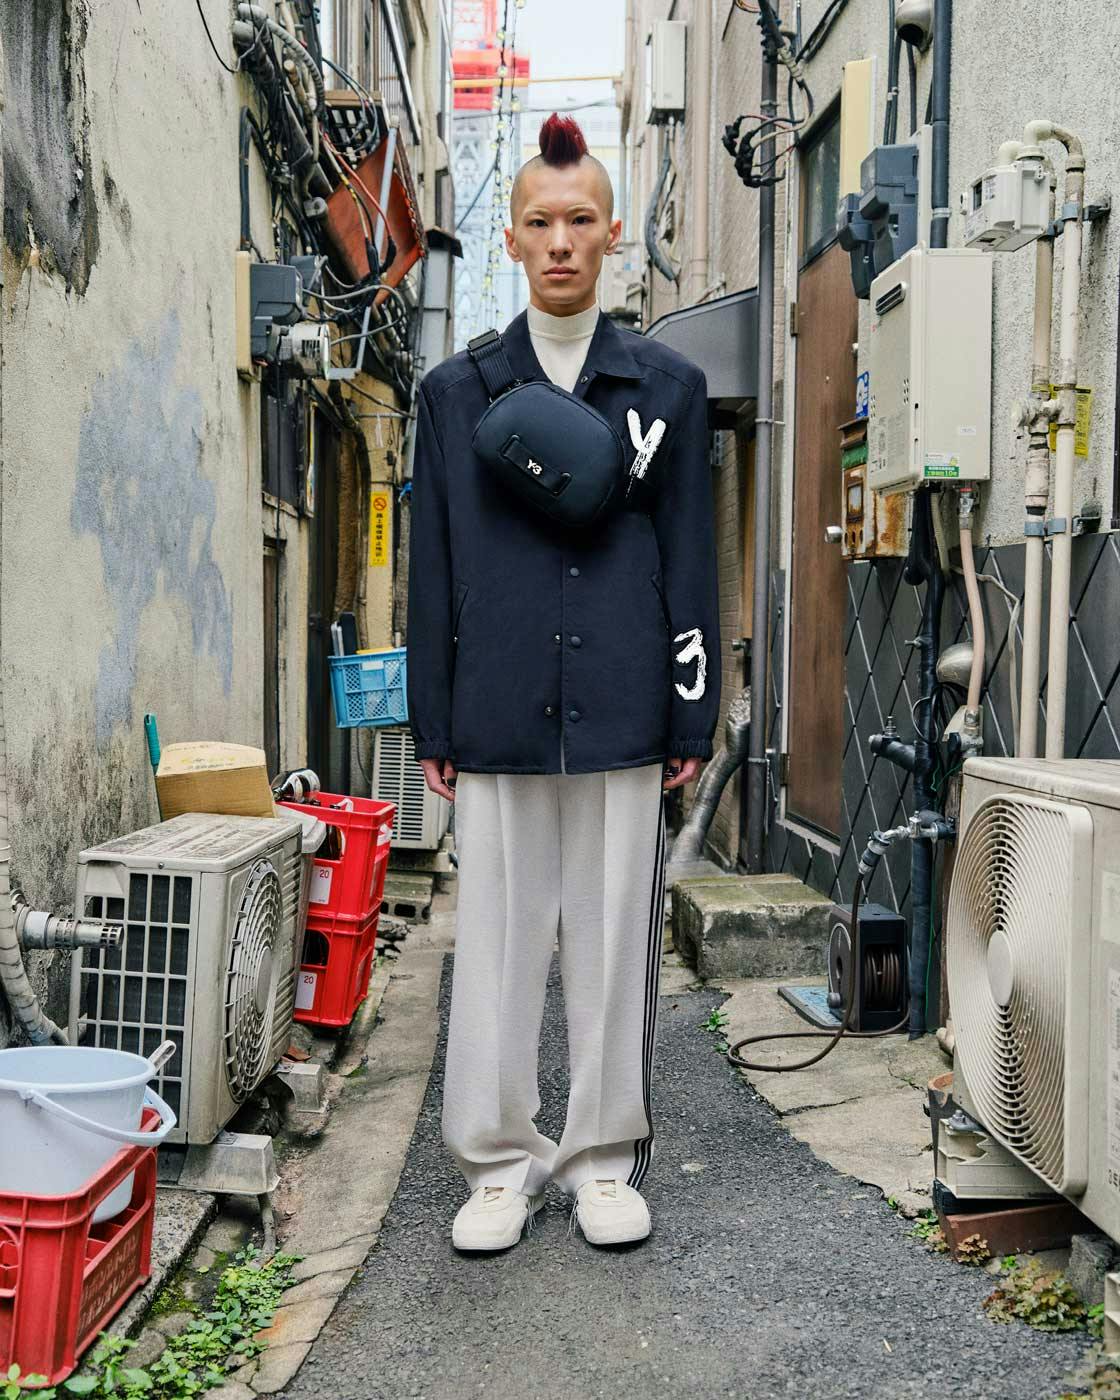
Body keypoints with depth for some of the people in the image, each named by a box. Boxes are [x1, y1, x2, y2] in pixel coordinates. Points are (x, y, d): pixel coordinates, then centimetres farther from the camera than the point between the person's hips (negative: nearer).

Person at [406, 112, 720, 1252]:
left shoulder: (669, 386, 9)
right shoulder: (456, 390, 9)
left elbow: (690, 561, 8)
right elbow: (432, 569, 8)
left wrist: (693, 717, 2)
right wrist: (434, 726, 4)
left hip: (623, 713, 0)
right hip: (499, 716, 0)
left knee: (615, 938, 6)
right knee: (497, 943, 5)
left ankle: (604, 1160, 22)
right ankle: (502, 1162, 20)